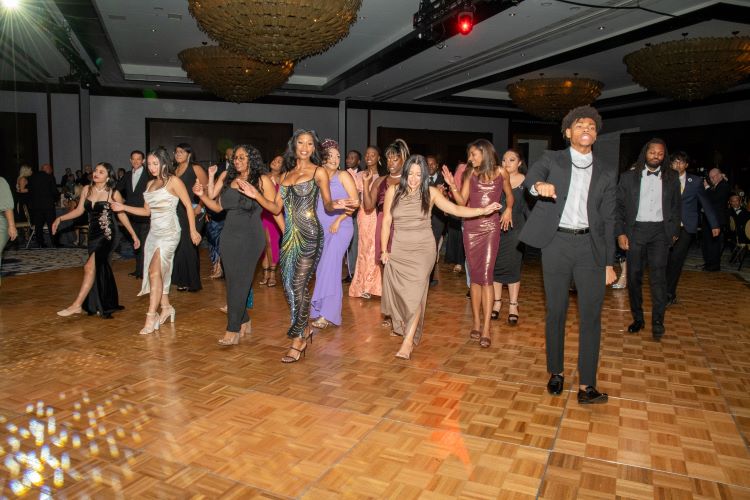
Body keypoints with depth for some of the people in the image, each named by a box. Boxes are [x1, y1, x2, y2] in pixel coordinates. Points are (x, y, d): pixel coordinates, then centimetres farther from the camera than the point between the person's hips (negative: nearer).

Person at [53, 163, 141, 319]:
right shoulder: (86, 190, 6)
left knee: (90, 267, -13)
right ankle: (105, 305, 25)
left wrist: (134, 235, 1)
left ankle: (77, 305, -6)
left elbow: (122, 215, 0)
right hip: (93, 234, 6)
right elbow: (79, 210, 11)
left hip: (106, 234, -5)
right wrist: (60, 218, 1)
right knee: (100, 269, 13)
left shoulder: (113, 193, -6)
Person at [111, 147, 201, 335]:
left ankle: (151, 317, -12)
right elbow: (147, 211, 18)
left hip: (169, 232, -7)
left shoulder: (173, 181, -4)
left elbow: (189, 206, -6)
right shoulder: (150, 184, 15)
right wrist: (124, 207, 8)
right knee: (158, 272, 6)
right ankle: (166, 308, 22)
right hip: (154, 232, 7)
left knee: (155, 271, -15)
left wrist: (193, 231, -9)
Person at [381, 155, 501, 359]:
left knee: (415, 291, -13)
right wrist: (384, 250, 1)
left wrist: (483, 210, -14)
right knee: (397, 291, 5)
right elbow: (386, 222, 3)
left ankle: (408, 341, -11)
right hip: (398, 249, 2)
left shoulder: (430, 192, -2)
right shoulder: (393, 191, 0)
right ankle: (402, 326, 32)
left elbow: (455, 209, -4)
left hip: (423, 248, -2)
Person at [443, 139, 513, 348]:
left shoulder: (501, 172, 3)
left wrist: (508, 210, 2)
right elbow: (462, 201, 1)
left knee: (485, 276, -9)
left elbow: (509, 195, 18)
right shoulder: (470, 173, 6)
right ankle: (476, 322, 14)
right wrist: (452, 186, -12)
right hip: (471, 226, 2)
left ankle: (486, 329, -7)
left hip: (491, 226, -2)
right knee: (475, 276, 6)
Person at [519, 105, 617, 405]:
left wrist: (609, 263, 7)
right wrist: (539, 185, -39)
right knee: (555, 312, 7)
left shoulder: (606, 174, 12)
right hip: (557, 243, -1)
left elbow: (608, 220, 12)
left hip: (591, 246, 2)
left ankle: (586, 385, 6)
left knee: (591, 316, -2)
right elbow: (531, 177, -13)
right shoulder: (552, 160, 8)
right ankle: (556, 373, 23)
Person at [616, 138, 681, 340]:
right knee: (634, 276, 4)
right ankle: (637, 318, 16)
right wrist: (620, 233, -4)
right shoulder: (629, 176, 4)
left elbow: (676, 206, 15)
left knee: (658, 276, -8)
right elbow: (619, 206, 3)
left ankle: (657, 322, -1)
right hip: (635, 231, 0)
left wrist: (674, 232, 10)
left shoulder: (671, 178, 8)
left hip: (660, 232, 0)